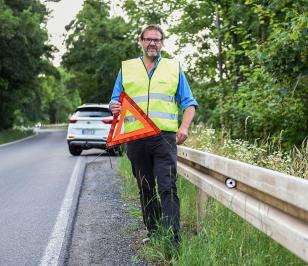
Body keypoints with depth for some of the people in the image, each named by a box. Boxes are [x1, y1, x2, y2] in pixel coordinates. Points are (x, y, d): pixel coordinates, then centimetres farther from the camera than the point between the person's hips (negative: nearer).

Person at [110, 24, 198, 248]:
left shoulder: (174, 68, 13)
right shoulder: (126, 68, 16)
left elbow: (188, 103, 11)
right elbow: (116, 101, 16)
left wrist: (184, 126, -7)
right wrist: (115, 107, -9)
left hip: (165, 136, -2)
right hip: (135, 137, 2)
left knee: (166, 187, -12)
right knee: (146, 189, 8)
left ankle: (172, 241, -14)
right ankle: (153, 234, 18)